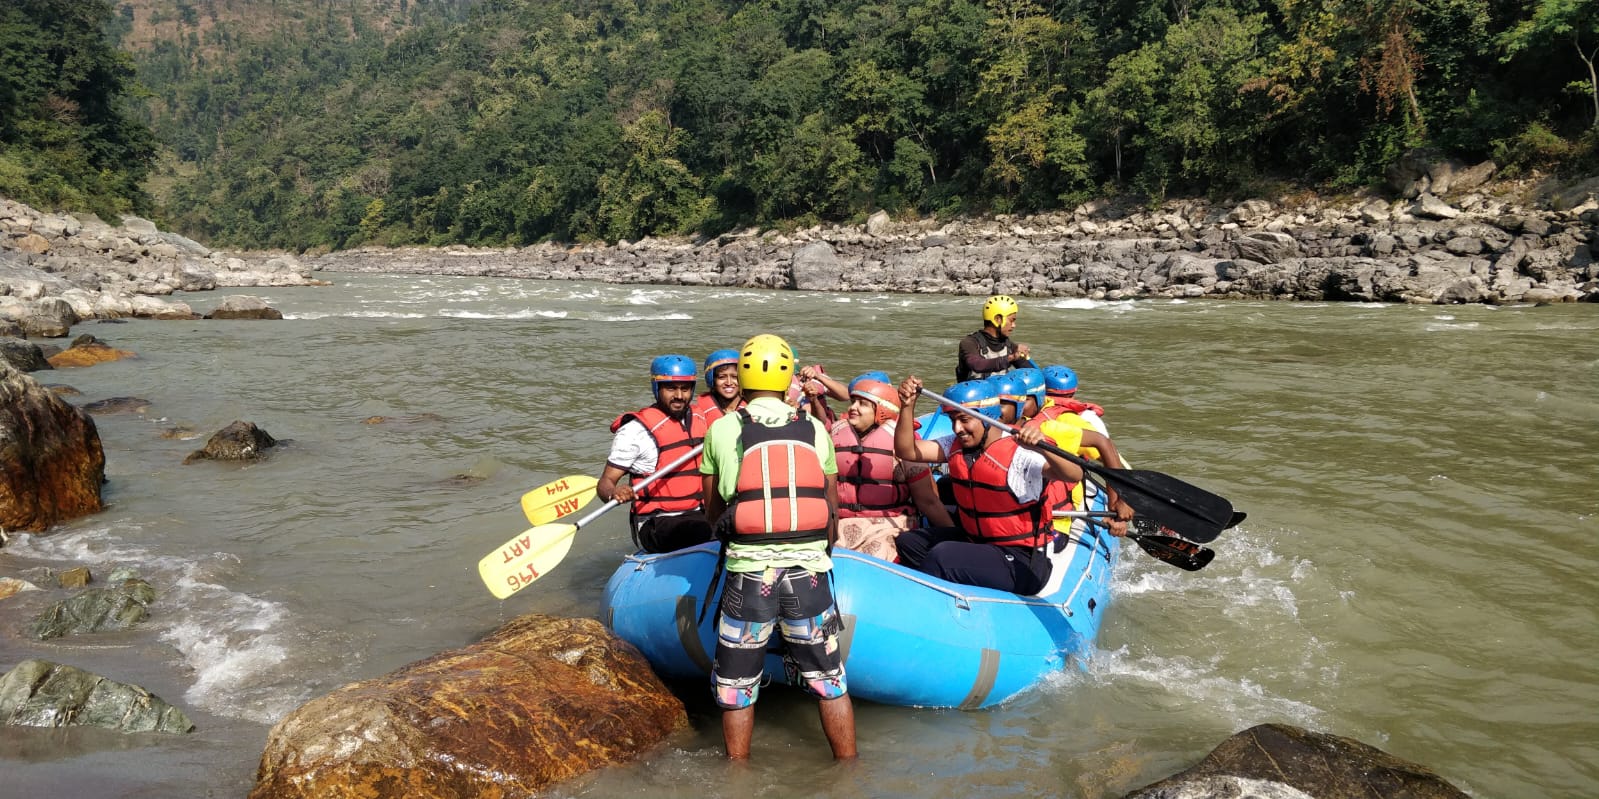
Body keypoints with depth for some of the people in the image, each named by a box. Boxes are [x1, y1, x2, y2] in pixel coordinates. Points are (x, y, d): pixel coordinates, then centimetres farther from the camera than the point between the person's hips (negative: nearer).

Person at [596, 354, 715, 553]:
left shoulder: (700, 419, 14)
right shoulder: (636, 430, -6)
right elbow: (605, 482, -8)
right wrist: (614, 493, -29)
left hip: (697, 516, 6)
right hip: (655, 524, -6)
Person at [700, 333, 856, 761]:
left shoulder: (721, 430, 0)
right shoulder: (815, 430, 4)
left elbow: (712, 512, 9)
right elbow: (832, 510, 10)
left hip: (747, 576, -1)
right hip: (809, 573, 2)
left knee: (736, 686, 16)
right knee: (829, 680, 16)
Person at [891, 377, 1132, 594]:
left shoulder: (1019, 453, -21)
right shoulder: (955, 446, 3)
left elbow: (1074, 475, -34)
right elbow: (906, 451, -1)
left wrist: (1043, 448, -53)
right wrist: (907, 406, -13)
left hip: (1022, 565, -8)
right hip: (976, 542, 8)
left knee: (941, 555, -27)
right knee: (909, 542, 3)